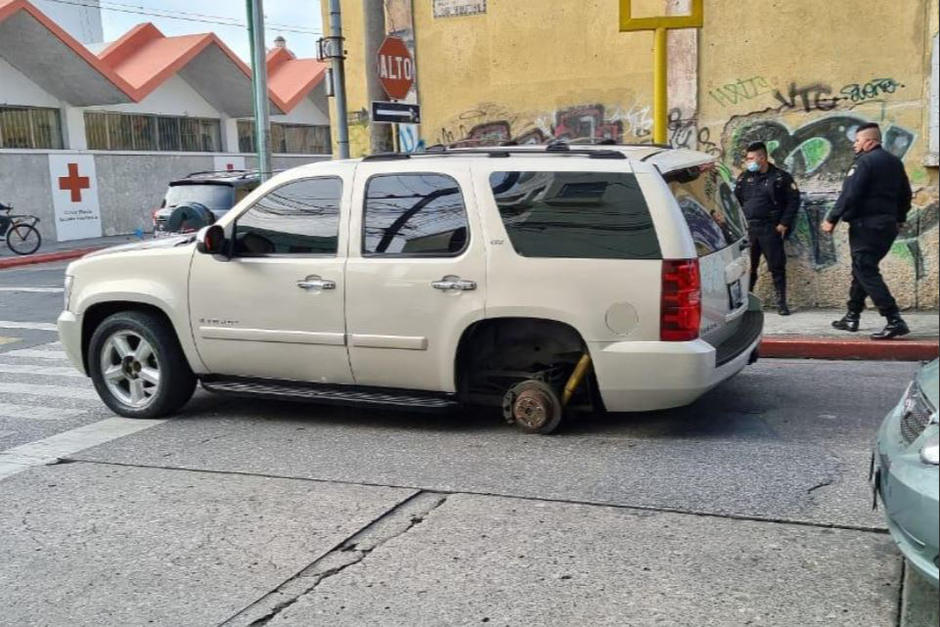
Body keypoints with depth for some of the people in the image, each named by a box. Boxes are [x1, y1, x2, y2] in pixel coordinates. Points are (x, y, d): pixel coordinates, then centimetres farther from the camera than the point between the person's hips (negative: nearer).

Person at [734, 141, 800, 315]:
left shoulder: (781, 177, -1)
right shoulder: (744, 177, 10)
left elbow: (794, 201, -2)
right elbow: (736, 201, 13)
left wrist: (784, 224, -8)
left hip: (771, 229, -3)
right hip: (748, 229, 3)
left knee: (777, 267, 0)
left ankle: (781, 303, 7)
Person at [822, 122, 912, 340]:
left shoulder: (865, 162, -14)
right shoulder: (894, 162, 15)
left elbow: (849, 195, -20)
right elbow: (905, 194, 20)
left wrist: (832, 219, -14)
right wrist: (899, 218, 29)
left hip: (866, 226, -10)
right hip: (887, 225, 10)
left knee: (866, 272, -9)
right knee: (862, 269, 19)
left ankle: (895, 320, -18)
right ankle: (852, 316, 25)